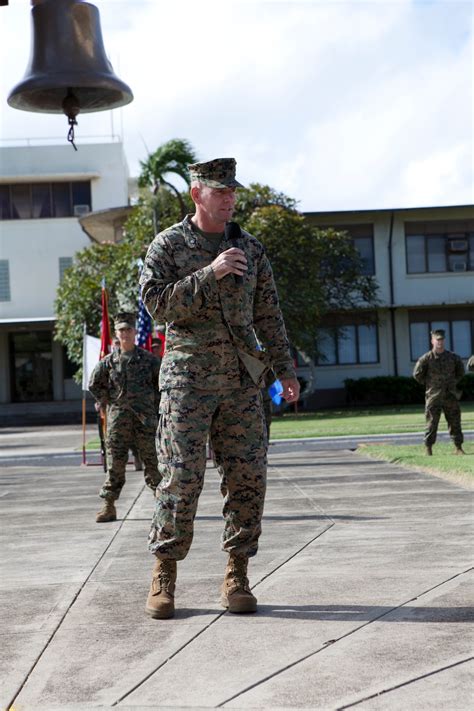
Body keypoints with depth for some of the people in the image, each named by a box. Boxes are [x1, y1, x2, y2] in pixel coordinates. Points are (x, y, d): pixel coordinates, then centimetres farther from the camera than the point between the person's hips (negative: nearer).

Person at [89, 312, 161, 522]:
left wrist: (155, 405, 7)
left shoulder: (148, 359, 4)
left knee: (152, 460, 2)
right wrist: (107, 403, 12)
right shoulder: (109, 361, 6)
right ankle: (108, 506, 5)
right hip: (118, 420, 1)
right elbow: (94, 384, 17)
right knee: (115, 463, 0)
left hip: (145, 418, -1)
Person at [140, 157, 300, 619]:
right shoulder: (167, 245, 2)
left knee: (248, 476, -1)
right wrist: (209, 274, -17)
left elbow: (268, 315, 15)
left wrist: (285, 370, 9)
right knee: (181, 477, -7)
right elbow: (157, 304, -10)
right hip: (188, 375, -4)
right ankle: (164, 576, 7)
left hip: (241, 377, 4)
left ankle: (236, 576, 10)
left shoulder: (250, 249, 13)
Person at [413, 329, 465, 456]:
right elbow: (417, 374, 1)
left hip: (450, 396, 3)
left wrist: (454, 383, 13)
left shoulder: (453, 357, 4)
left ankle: (458, 447, 12)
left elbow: (460, 372, 20)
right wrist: (428, 384, 5)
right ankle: (428, 448, 7)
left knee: (455, 422, 5)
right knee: (431, 423, -1)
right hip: (433, 397, -3)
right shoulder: (426, 358, -5)